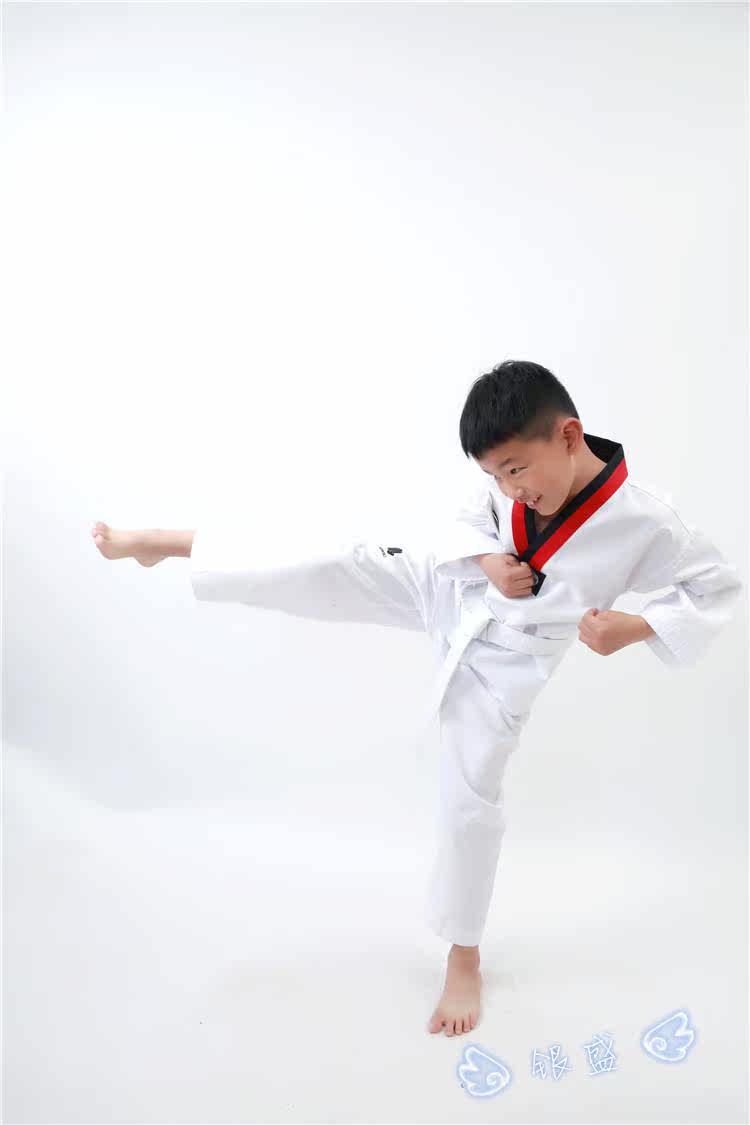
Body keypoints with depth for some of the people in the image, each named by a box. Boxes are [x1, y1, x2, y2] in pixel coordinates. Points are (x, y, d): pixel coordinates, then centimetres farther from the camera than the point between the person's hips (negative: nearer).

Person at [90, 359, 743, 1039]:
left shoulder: (646, 522, -24)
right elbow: (470, 519, 2)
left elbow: (719, 587, -12)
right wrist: (486, 557, -20)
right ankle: (170, 542, 8)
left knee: (471, 801, 3)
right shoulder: (520, 475, -14)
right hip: (439, 588, 3)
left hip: (501, 660, -2)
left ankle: (464, 959, 25)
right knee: (323, 574, -12)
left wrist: (633, 628, -27)